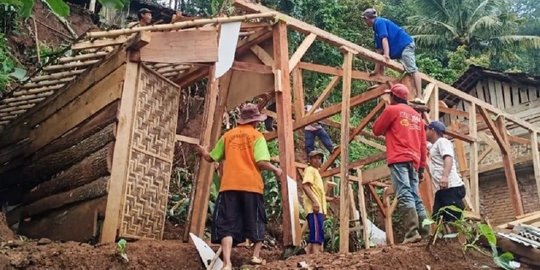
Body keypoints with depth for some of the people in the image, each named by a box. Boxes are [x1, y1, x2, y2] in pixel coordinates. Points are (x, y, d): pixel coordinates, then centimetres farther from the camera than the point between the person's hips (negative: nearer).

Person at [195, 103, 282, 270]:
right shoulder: (257, 136, 4)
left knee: (227, 223, -2)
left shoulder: (228, 135, 14)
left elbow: (211, 158, 20)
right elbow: (262, 162, -9)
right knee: (256, 221, 18)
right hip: (251, 185, -2)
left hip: (229, 185, 2)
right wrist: (275, 169, 10)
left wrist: (203, 152, 42)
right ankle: (256, 255, 19)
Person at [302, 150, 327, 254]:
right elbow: (305, 186, -17)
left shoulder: (316, 171, 29)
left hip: (319, 208, 10)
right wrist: (314, 201, -26)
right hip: (314, 208, -10)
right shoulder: (310, 169, -1)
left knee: (314, 236, 9)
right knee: (317, 235, -20)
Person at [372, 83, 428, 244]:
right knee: (414, 196, 9)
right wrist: (422, 166, 21)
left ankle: (412, 233, -24)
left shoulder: (391, 109, 3)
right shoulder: (417, 115, 22)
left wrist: (388, 128, 28)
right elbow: (423, 144, 19)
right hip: (414, 161, 7)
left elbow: (376, 130, 9)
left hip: (399, 159, -7)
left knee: (405, 196, -14)